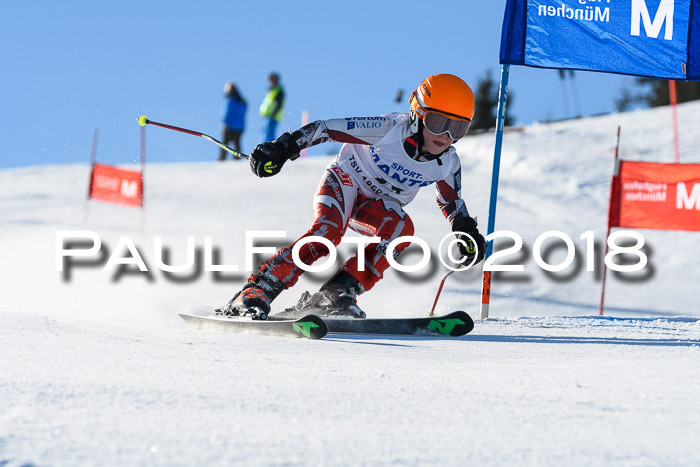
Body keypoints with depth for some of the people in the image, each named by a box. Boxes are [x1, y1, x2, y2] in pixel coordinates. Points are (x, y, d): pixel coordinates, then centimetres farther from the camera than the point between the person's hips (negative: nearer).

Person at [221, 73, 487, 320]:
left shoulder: (447, 164, -12)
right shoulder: (389, 129, -28)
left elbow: (451, 201, 10)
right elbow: (327, 128, -24)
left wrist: (467, 233, -6)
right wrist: (282, 149, -32)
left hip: (379, 206, 4)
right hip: (346, 181, -4)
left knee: (401, 227, -30)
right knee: (327, 230, -34)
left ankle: (337, 292, -28)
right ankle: (256, 291, -35)